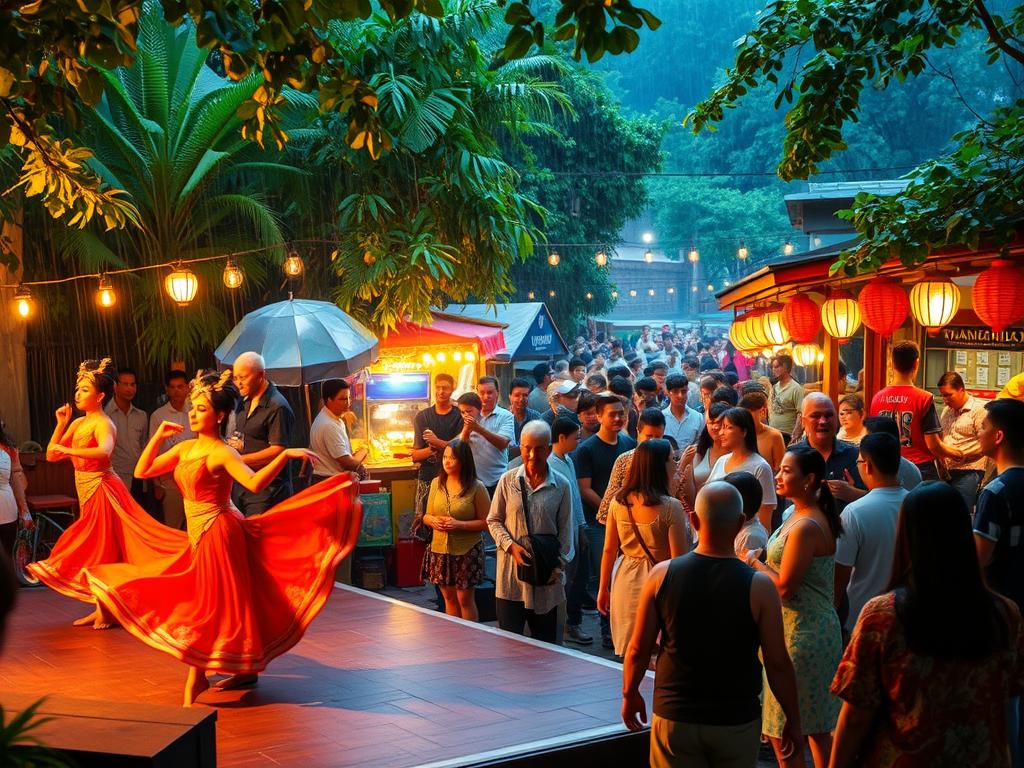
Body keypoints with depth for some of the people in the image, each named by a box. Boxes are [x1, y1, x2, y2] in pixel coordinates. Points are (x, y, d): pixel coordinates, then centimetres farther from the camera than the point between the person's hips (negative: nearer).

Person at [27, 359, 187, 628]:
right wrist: (61, 425, 0)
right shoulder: (78, 423, 10)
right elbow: (51, 455, 9)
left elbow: (104, 451, -36)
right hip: (86, 490, 9)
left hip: (101, 489, -9)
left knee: (104, 546, -3)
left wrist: (69, 451, -35)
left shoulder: (103, 424, -14)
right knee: (94, 548, 13)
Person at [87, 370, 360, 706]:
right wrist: (158, 437, 3)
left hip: (218, 533, -8)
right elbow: (142, 471, 11)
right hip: (198, 534, 8)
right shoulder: (185, 448, 9)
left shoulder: (222, 453, -15)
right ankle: (245, 670, 23)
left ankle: (196, 679, 3)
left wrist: (286, 454, -40)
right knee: (223, 603, 13)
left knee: (210, 605, -3)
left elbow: (255, 483, -31)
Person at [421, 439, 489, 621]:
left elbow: (486, 522, -9)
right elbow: (426, 516, 13)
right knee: (449, 597, 13)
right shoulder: (436, 483, 4)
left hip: (466, 551, -5)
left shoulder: (476, 488, -10)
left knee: (465, 599, 1)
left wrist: (459, 524, -20)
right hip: (440, 549, 5)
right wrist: (432, 521, -10)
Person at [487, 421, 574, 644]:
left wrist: (559, 566, -9)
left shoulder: (561, 486, 0)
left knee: (545, 639, 9)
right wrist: (511, 546, -9)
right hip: (511, 573, 0)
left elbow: (565, 531, 2)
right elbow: (494, 520, 7)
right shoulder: (508, 481, 1)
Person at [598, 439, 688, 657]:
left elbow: (609, 551, 5)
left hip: (626, 583, 5)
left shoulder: (618, 502, -2)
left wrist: (603, 590, 16)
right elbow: (678, 560, -15)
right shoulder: (670, 507, -16)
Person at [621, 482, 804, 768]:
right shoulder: (759, 587, -14)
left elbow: (638, 650, -2)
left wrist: (630, 695, 15)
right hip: (736, 723, -1)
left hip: (674, 718, 1)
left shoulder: (661, 575, -10)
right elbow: (778, 664, -9)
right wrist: (793, 722, 5)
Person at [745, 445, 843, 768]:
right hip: (815, 631, 10)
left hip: (801, 635, -10)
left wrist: (755, 561, -8)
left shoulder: (806, 526, -22)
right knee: (817, 726, 18)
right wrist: (760, 560, 5)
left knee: (783, 732, -2)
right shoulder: (800, 516, 10)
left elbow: (784, 586, -21)